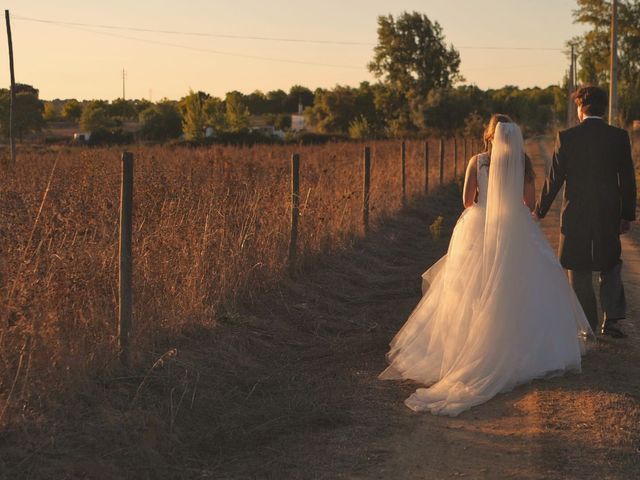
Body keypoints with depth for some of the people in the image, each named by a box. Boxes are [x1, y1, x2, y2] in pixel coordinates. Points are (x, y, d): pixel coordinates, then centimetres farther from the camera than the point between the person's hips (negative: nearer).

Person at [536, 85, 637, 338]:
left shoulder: (566, 137, -9)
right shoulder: (620, 137, -3)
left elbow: (554, 179, -6)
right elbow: (628, 179, 1)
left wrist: (539, 212, 5)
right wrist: (627, 215, 11)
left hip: (576, 215, -2)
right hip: (609, 216, 2)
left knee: (580, 273, 10)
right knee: (611, 267, 18)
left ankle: (589, 326, 15)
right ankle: (611, 319, 6)